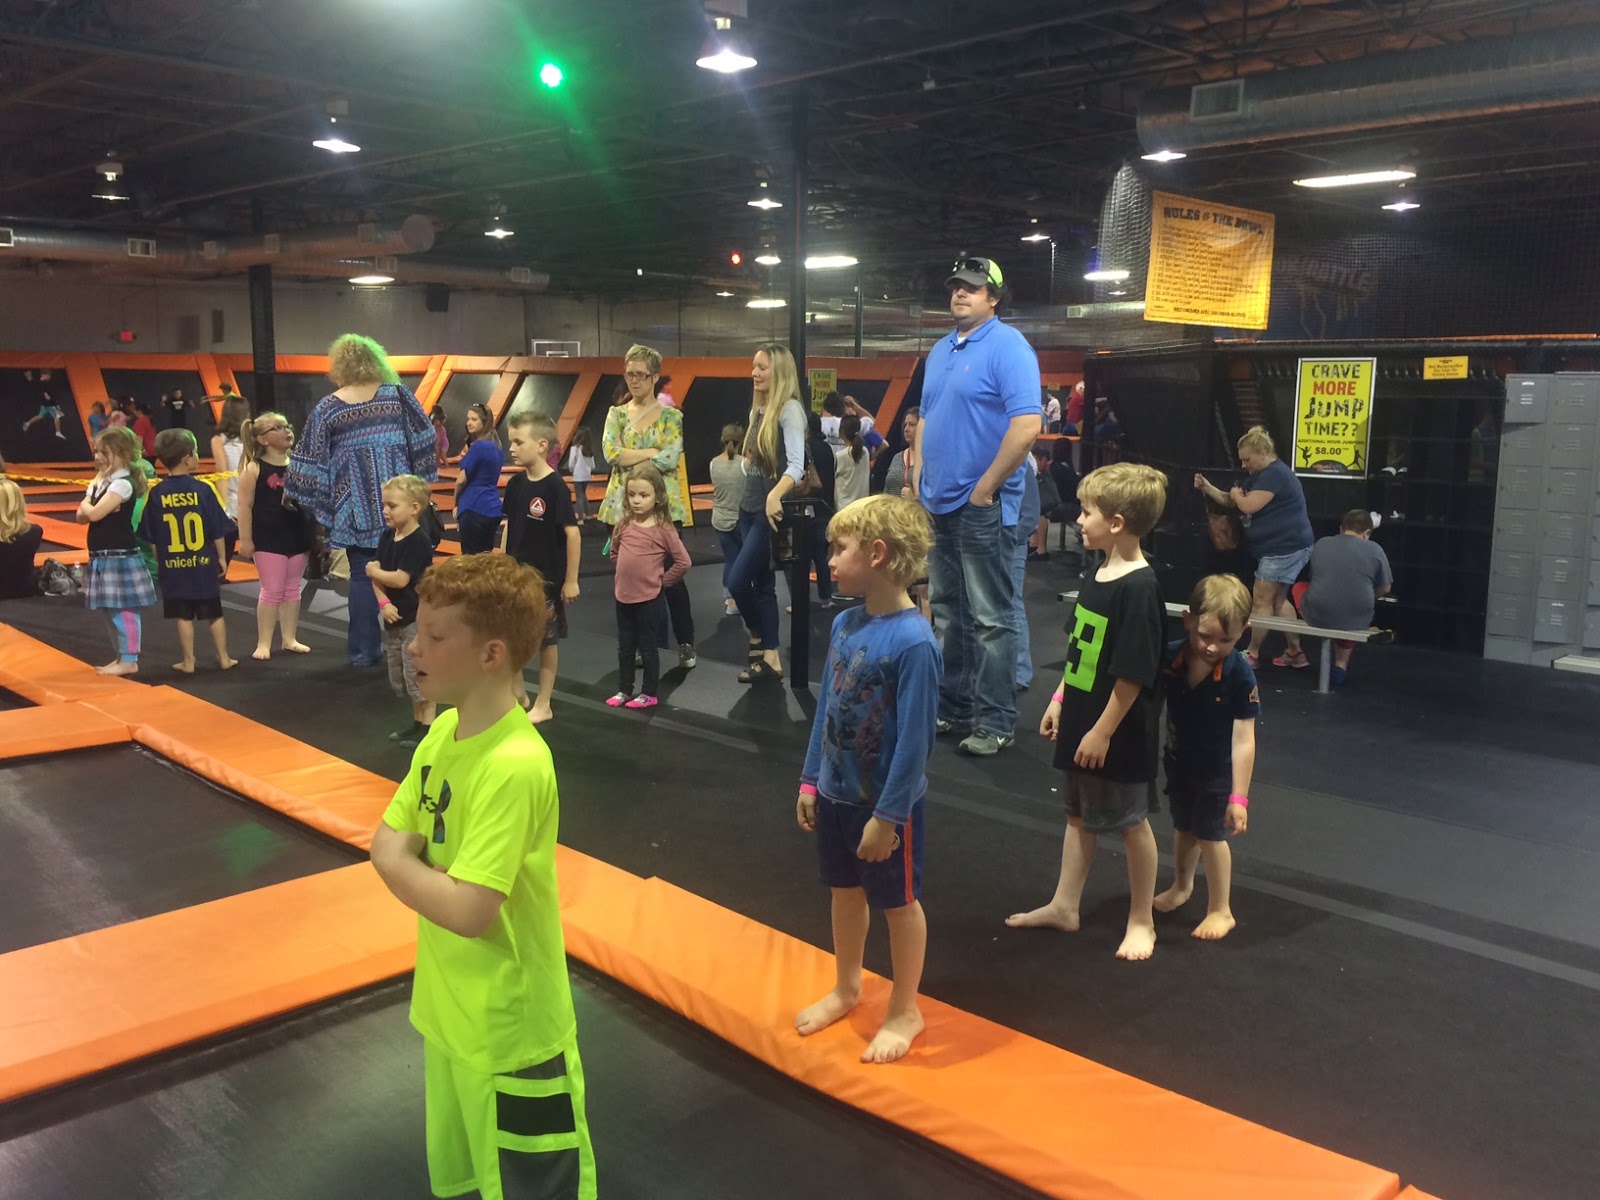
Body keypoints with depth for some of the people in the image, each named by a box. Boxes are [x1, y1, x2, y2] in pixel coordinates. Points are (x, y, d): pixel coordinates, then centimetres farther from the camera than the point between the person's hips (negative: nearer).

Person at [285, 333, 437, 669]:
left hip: (357, 508, 0)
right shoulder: (397, 394, 1)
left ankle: (364, 650, 9)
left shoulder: (327, 408, -1)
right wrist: (421, 486, 8)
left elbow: (311, 461, 0)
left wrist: (294, 494, 12)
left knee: (362, 575, 6)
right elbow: (423, 441, 1)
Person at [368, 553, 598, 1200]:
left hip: (509, 1029, -8)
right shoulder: (444, 731, -1)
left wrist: (399, 863, -14)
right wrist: (425, 871, -15)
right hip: (449, 1009, 8)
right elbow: (386, 843, 5)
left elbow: (468, 911, -31)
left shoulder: (513, 766, -28)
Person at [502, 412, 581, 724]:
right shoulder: (515, 484, 1)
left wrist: (571, 580, -14)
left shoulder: (555, 487, -17)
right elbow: (508, 526, 11)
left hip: (546, 576, -6)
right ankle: (517, 693, 29)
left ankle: (543, 704, 21)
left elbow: (573, 534, -16)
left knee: (546, 640, 8)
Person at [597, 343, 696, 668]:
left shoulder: (671, 416, 1)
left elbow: (671, 459, -14)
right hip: (624, 506, 3)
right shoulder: (616, 414, 8)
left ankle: (686, 643, 13)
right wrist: (652, 452, -11)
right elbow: (610, 453, -9)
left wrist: (630, 458, -11)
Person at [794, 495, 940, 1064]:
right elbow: (826, 710, 6)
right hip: (836, 793, 7)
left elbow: (914, 739, -21)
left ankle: (904, 1011, 33)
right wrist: (810, 781, 9)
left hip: (887, 803, -6)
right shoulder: (844, 624, -4)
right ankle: (845, 989, 44)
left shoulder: (913, 642, -25)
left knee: (898, 902, 13)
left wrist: (887, 815, -18)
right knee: (844, 891, 22)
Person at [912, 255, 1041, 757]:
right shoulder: (940, 350, 14)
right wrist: (918, 480, 11)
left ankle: (995, 722, 5)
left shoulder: (1008, 348, -11)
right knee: (947, 613, 15)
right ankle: (951, 707, 26)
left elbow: (1026, 425, -20)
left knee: (990, 618, -2)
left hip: (982, 506, -8)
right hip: (937, 504, 8)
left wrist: (985, 488, -17)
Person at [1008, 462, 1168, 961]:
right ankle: (1063, 906, 32)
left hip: (1118, 733, -8)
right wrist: (1059, 701, 15)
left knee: (1131, 822, 8)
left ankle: (1142, 920, 25)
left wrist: (1103, 731, -20)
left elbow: (1133, 675, -23)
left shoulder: (1139, 588, -23)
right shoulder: (1098, 575, 4)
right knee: (1079, 814, 19)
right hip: (1082, 722, 9)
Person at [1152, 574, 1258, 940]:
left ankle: (1220, 910, 25)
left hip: (1218, 769, -4)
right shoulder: (1168, 657, -20)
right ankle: (1181, 885, 48)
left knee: (1210, 834, 5)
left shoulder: (1240, 676, -28)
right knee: (1184, 827, 24)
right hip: (1178, 761, 4)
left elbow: (1244, 739, -26)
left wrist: (1239, 796, -25)